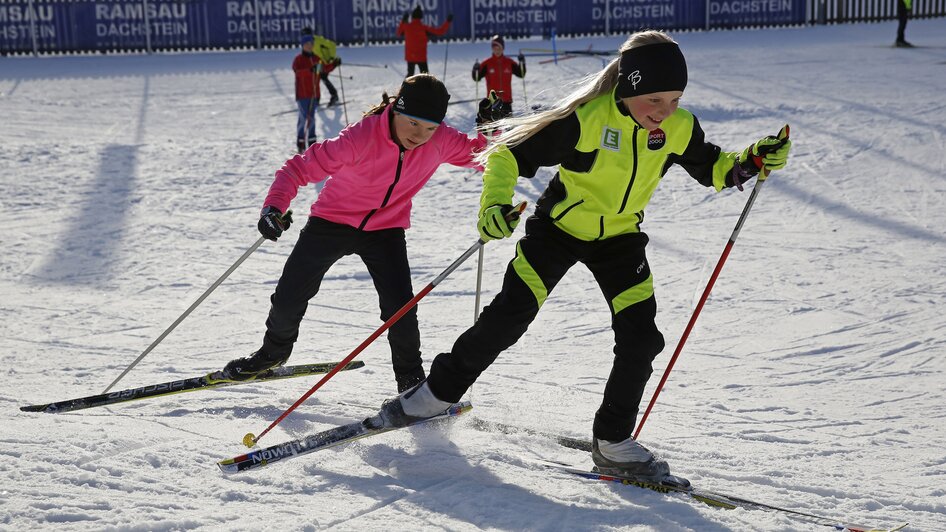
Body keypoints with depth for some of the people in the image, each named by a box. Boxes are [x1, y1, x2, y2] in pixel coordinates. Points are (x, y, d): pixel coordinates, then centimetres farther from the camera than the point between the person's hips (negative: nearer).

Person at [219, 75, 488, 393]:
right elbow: (302, 167, -31)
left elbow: (479, 154, 0)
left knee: (400, 308, -16)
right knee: (288, 299, 8)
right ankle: (274, 351, 41)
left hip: (385, 229, 2)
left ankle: (410, 379, 9)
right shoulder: (361, 137, -33)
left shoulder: (440, 141, -19)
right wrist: (275, 206, -45)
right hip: (333, 220, -1)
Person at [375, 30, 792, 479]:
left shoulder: (678, 128, -13)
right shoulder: (586, 118, -28)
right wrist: (495, 203, -36)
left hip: (621, 239, 4)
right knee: (507, 319, -5)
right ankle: (440, 390, 18)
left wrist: (752, 161, -11)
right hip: (559, 227, -4)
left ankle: (613, 442, 9)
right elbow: (510, 155, -21)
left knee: (641, 337, -7)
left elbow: (711, 168, 7)